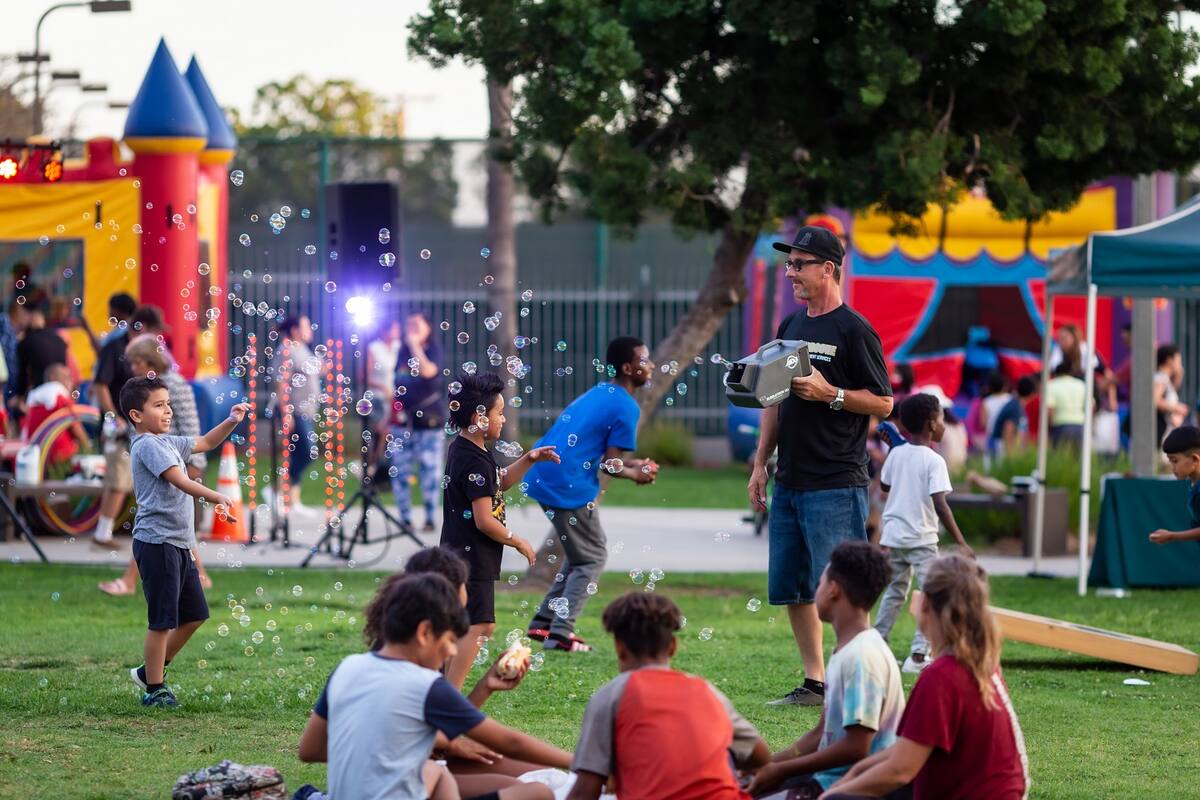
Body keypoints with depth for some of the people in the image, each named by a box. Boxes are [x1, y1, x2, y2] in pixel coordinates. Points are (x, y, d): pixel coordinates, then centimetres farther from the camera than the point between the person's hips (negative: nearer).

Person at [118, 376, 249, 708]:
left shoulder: (167, 442, 16)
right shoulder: (148, 445, -13)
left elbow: (204, 443, 31)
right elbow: (178, 480, -26)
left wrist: (231, 422, 14)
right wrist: (216, 497, -36)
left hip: (179, 544, 10)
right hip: (158, 542, -10)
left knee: (194, 615, 15)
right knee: (163, 620, -4)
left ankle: (150, 671, 27)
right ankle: (154, 690, 4)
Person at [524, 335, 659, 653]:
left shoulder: (598, 393, 19)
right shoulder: (626, 408, -10)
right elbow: (609, 466, -11)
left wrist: (630, 465, 22)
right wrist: (636, 475, 7)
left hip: (542, 479, 9)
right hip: (569, 488, -9)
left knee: (582, 553, 22)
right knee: (593, 558, 5)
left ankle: (544, 621, 20)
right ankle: (560, 633, -2)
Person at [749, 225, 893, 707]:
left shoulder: (853, 331, -7)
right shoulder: (791, 326, 16)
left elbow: (883, 403, -9)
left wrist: (829, 393, -20)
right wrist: (760, 463, 16)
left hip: (836, 487, -8)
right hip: (789, 485, 8)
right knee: (791, 590, 10)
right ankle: (814, 683, 18)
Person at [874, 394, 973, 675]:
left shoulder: (896, 454, 3)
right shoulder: (934, 461, -14)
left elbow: (885, 485, 20)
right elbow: (940, 506, -21)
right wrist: (961, 543, -21)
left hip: (894, 535, 6)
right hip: (922, 538, -6)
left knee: (894, 592, 20)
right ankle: (918, 655, -8)